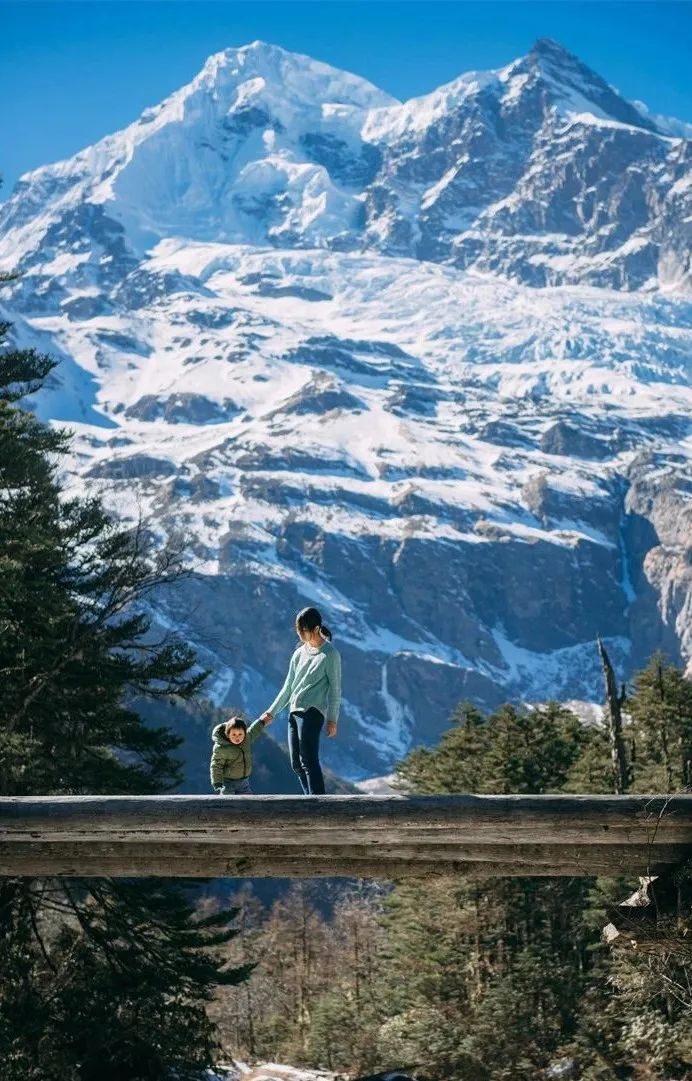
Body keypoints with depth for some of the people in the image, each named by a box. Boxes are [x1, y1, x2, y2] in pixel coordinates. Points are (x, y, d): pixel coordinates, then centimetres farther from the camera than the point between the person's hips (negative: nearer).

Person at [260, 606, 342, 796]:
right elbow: (288, 687, 22)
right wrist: (272, 712, 18)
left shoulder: (330, 655, -2)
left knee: (309, 760, -18)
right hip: (294, 712, 8)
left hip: (312, 712, -8)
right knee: (296, 764, 5)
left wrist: (332, 719, -10)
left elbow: (335, 689, -3)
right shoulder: (299, 653, 17)